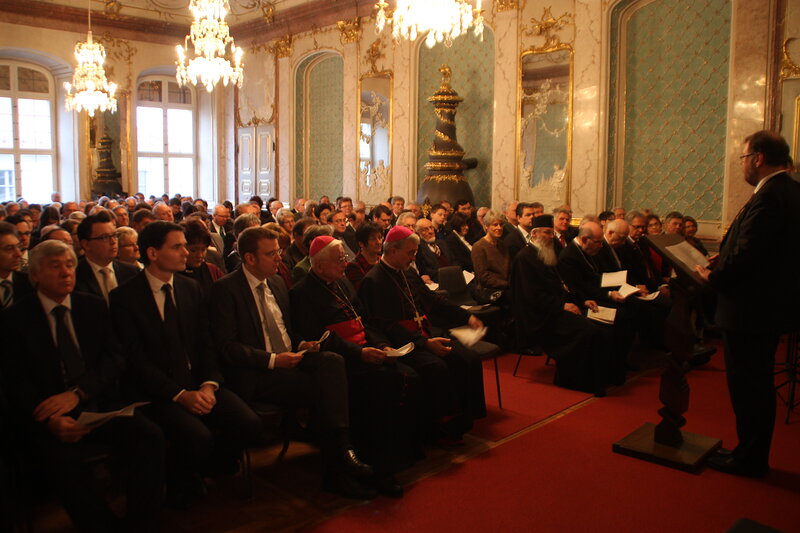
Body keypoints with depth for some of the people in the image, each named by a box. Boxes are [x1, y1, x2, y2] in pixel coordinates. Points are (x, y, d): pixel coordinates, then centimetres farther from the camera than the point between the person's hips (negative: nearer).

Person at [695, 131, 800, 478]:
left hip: (750, 309, -10)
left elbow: (747, 254, -26)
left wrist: (713, 277, -11)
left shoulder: (769, 196, -21)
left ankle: (749, 459, 16)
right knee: (758, 385, 19)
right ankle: (754, 455, 32)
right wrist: (722, 261, 10)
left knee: (747, 386, 3)